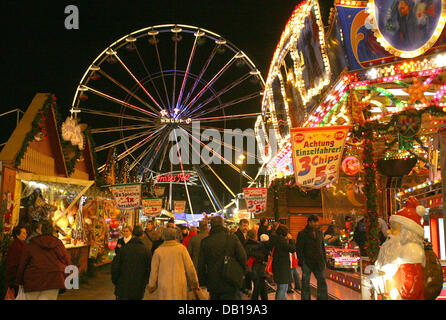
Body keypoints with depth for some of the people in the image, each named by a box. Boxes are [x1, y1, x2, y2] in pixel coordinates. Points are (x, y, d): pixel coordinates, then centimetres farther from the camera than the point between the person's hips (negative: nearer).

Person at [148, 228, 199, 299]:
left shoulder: (158, 251, 0)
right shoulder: (181, 248, -3)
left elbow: (154, 271, 4)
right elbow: (189, 267, -2)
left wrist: (151, 286, 17)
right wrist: (194, 283, 9)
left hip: (164, 286, 0)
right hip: (180, 285, 0)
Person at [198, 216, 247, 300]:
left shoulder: (205, 242, -4)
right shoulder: (232, 238, -9)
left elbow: (201, 265, 1)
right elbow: (243, 258, -9)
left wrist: (202, 282, 11)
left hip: (212, 285, 2)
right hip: (230, 285, -2)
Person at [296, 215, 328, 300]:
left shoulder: (320, 233, 11)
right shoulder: (302, 234, -6)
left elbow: (323, 247, 17)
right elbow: (298, 249, -7)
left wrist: (324, 261, 12)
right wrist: (302, 262, -13)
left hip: (318, 263, 5)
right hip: (307, 263, -4)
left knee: (322, 282, 5)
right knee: (306, 284, 5)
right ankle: (305, 298, 16)